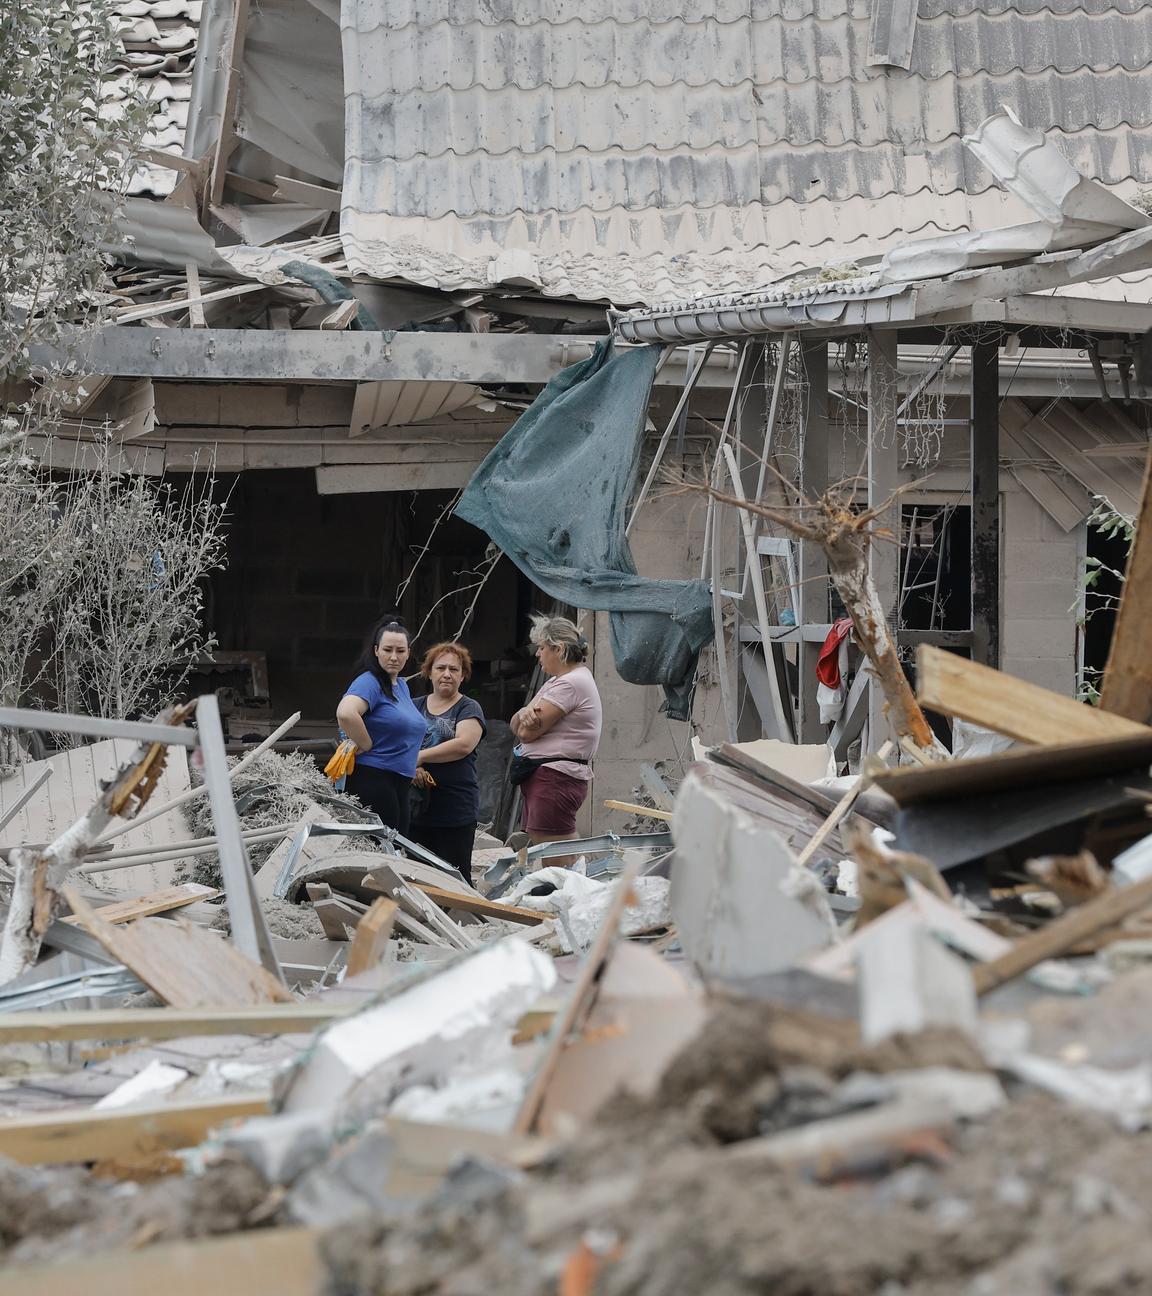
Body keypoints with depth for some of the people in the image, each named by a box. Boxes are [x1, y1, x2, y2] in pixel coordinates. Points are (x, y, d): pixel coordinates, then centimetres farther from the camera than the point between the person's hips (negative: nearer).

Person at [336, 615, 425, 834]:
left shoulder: (402, 686, 18)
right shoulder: (369, 682, -10)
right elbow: (346, 713, -30)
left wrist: (412, 768, 21)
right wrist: (366, 746, -18)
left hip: (400, 783, 9)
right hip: (372, 779, -9)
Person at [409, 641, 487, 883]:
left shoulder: (469, 709, 3)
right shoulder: (415, 706, 15)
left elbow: (464, 744, -14)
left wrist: (419, 757, -14)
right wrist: (412, 767, -13)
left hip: (454, 811, -4)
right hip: (415, 806, 4)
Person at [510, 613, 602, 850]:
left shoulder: (571, 683, -12)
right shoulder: (558, 681, 22)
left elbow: (526, 732, -15)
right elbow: (516, 725, 16)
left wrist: (527, 717, 9)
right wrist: (525, 713, -8)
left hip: (555, 779, -11)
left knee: (559, 866, -15)